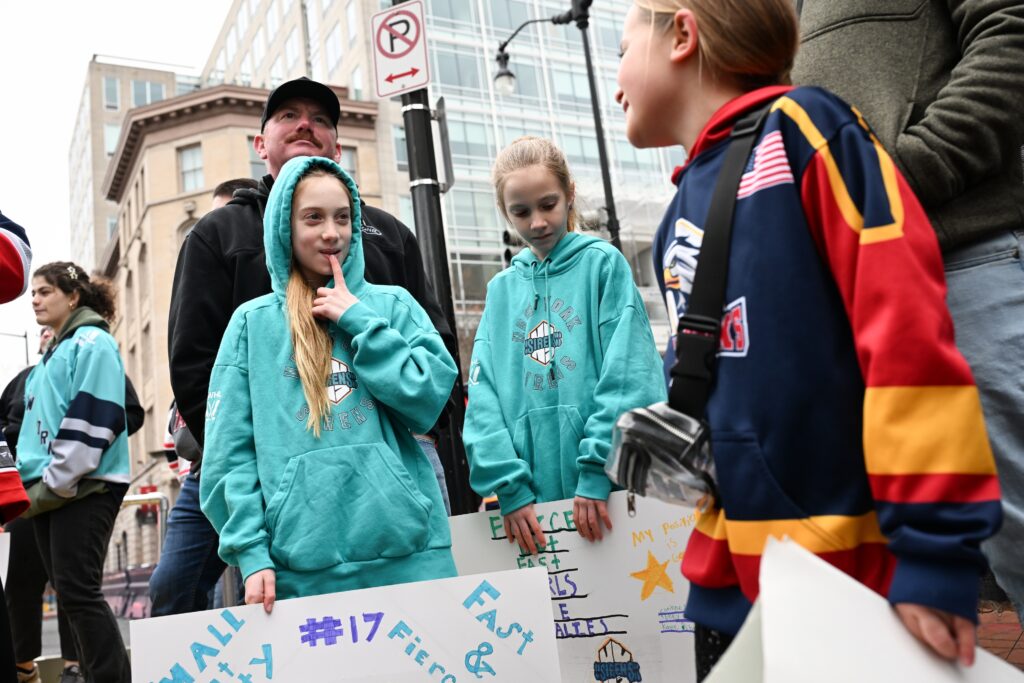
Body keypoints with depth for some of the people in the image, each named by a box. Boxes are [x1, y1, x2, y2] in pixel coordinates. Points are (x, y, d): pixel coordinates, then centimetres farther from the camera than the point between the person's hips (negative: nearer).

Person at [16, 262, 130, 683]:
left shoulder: (92, 342, -6)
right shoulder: (53, 354, 21)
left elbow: (94, 417, -16)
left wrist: (55, 482, -17)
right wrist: (32, 482, 13)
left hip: (85, 487, -9)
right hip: (51, 490, 9)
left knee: (78, 591, -10)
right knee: (69, 593, 10)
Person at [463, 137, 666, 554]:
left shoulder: (602, 263, 3)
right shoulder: (502, 289, 12)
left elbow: (628, 372, -7)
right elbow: (483, 393, 4)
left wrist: (598, 467, -15)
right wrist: (509, 484, -7)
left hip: (609, 486, -3)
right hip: (533, 495, 3)